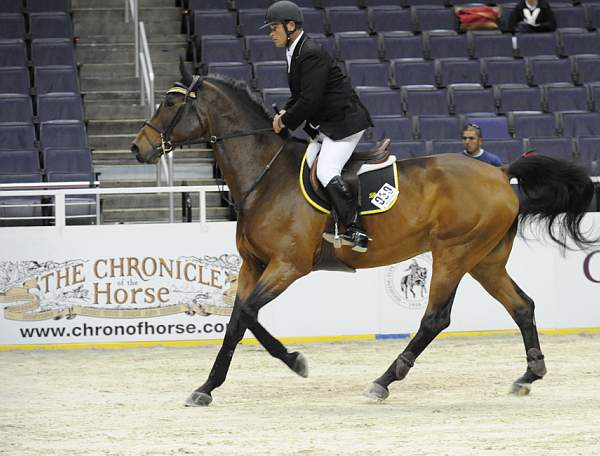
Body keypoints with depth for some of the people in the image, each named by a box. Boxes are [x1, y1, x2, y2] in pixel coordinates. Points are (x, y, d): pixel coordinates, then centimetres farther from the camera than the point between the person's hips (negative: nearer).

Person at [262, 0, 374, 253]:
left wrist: (286, 121, -13)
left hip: (343, 123, -11)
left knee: (326, 172, -23)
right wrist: (285, 113, 3)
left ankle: (356, 231, -25)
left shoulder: (312, 54, -21)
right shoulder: (295, 52, 12)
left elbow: (310, 100, -25)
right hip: (325, 126, 11)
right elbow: (300, 95, 21)